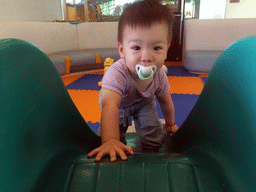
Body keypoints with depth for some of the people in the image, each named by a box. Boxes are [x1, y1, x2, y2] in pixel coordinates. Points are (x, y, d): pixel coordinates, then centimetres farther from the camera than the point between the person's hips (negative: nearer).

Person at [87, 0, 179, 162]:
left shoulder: (159, 76, -29)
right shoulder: (116, 74, -47)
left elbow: (166, 101, -10)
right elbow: (110, 105, -61)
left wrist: (171, 124, 6)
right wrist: (110, 141, -75)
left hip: (144, 102, 3)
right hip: (119, 104, -2)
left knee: (154, 133, -2)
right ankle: (119, 157, 21)